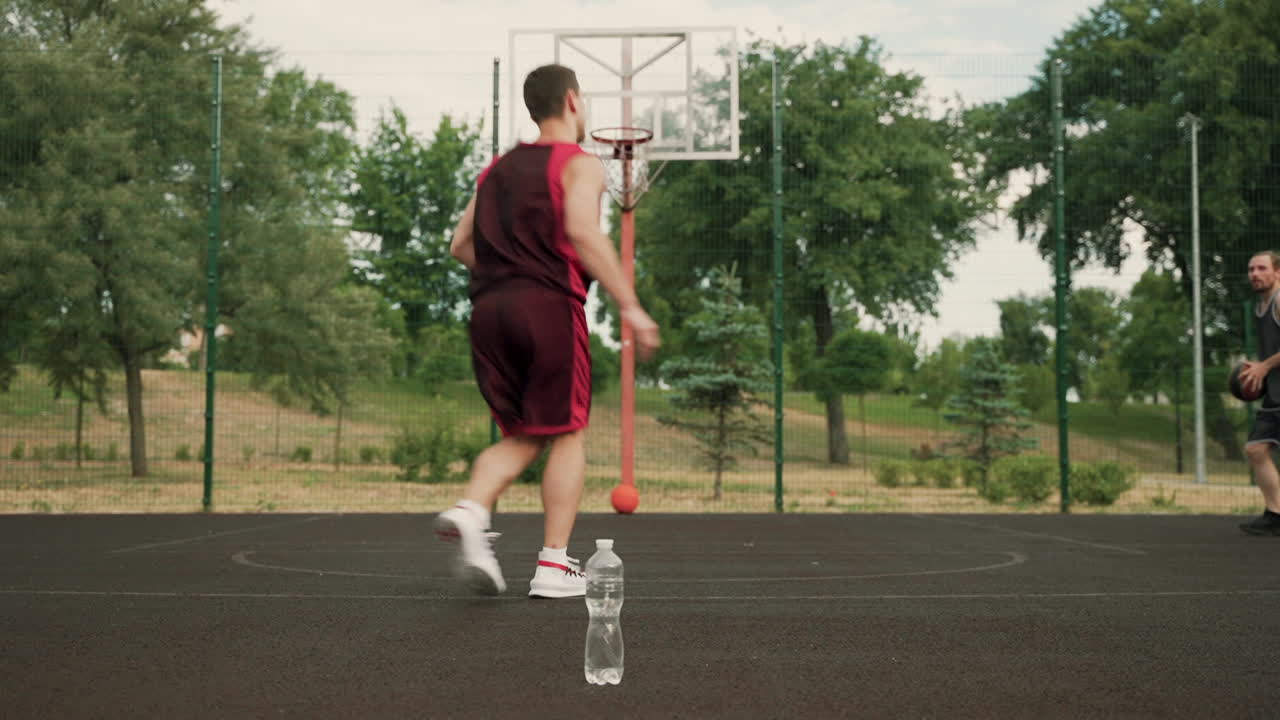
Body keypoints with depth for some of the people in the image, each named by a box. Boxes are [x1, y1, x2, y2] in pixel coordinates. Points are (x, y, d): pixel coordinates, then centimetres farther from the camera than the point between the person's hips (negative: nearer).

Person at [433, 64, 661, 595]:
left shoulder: (498, 168, 22)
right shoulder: (579, 164, 2)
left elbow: (461, 244, 19)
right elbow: (583, 231, -16)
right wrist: (630, 306, -17)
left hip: (489, 310, 6)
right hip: (549, 305, -6)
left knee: (522, 436, 13)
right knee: (567, 434, 4)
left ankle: (470, 511, -13)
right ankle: (554, 565, 1)